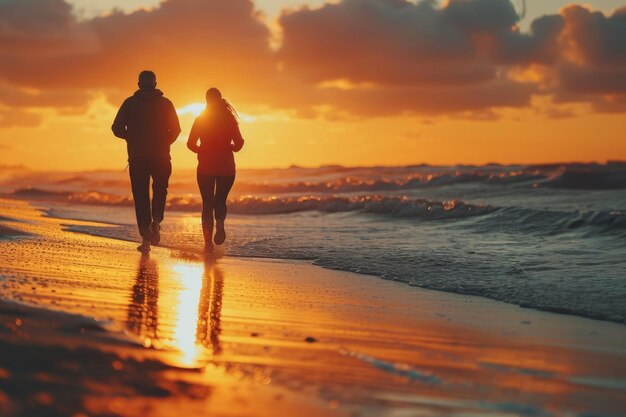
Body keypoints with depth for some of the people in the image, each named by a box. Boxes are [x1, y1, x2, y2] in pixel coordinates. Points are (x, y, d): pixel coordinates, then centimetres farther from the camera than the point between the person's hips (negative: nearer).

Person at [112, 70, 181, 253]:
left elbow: (117, 128, -1)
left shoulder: (130, 103, 4)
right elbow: (175, 129, -3)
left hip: (137, 157, 0)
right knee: (160, 191, 20)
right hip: (161, 157, 0)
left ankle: (146, 237, -4)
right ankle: (156, 221, -6)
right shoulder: (165, 103, 4)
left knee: (141, 196, 5)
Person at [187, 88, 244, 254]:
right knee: (220, 200, 16)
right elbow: (239, 143, -5)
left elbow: (191, 144, -2)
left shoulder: (200, 119, 1)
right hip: (226, 165, 0)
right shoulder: (229, 118, 0)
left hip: (205, 166, 0)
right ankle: (219, 224, -17)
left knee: (207, 203, 6)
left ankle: (208, 242, -5)